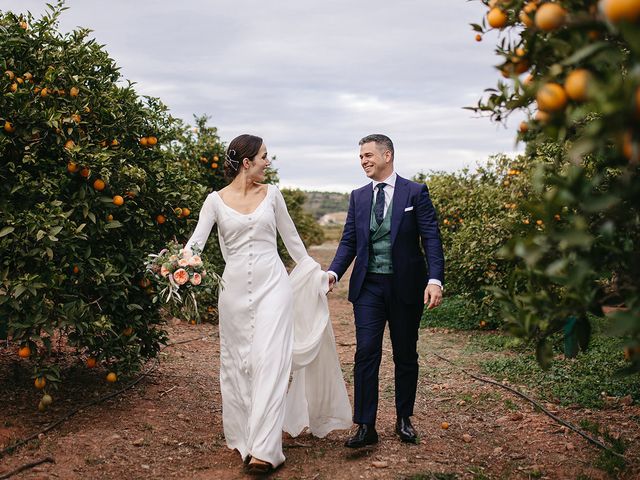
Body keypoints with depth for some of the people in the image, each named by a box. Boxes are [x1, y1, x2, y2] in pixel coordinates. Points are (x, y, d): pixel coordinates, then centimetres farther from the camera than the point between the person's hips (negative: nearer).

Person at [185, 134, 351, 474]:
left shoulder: (271, 194, 6)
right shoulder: (216, 200, 1)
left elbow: (291, 237, 15)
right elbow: (196, 241, -7)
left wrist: (316, 273, 17)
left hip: (272, 284, 0)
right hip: (235, 289, 1)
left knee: (270, 361, -9)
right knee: (237, 363, 9)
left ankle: (263, 449, -11)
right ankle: (242, 436, 25)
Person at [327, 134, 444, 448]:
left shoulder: (416, 193, -2)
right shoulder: (358, 197, 9)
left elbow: (431, 238, -7)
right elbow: (349, 241, 7)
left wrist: (435, 280, -20)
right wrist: (334, 272, -11)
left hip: (406, 286, -2)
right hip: (368, 286, 2)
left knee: (406, 355, 10)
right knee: (366, 353, -5)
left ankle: (404, 419, 25)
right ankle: (365, 426, 0)